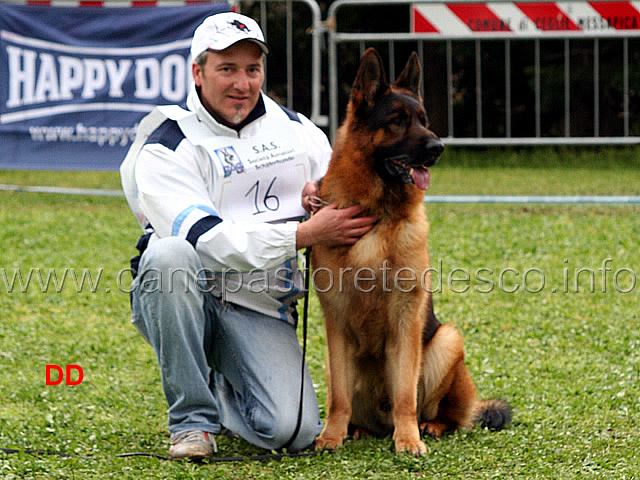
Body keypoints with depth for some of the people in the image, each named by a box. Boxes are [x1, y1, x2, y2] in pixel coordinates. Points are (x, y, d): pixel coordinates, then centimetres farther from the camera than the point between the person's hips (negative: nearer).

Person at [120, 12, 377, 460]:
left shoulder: (293, 127, 11)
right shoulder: (165, 148, -7)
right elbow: (206, 239, -22)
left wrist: (328, 192, -6)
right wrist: (306, 233, -27)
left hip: (261, 311, 3)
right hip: (185, 298, -3)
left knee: (294, 431, -21)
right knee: (169, 254, -39)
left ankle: (219, 390, 17)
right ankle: (191, 418, -22)